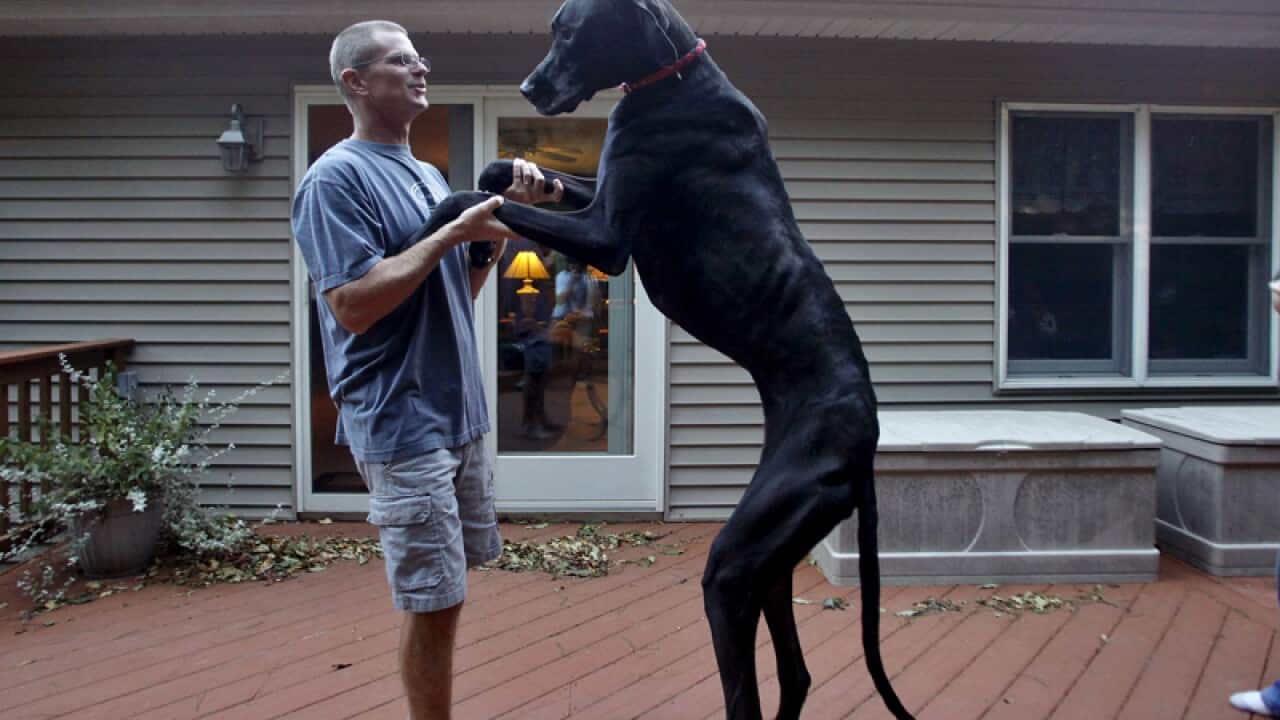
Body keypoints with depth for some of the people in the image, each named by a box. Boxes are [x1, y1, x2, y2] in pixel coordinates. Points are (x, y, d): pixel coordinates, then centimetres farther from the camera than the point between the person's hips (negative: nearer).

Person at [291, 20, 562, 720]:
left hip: (459, 414, 9)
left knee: (443, 595, 18)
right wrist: (451, 233, -19)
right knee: (432, 602, -2)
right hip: (401, 424, -8)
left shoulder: (427, 175, 13)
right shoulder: (336, 177, -12)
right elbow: (353, 305, -21)